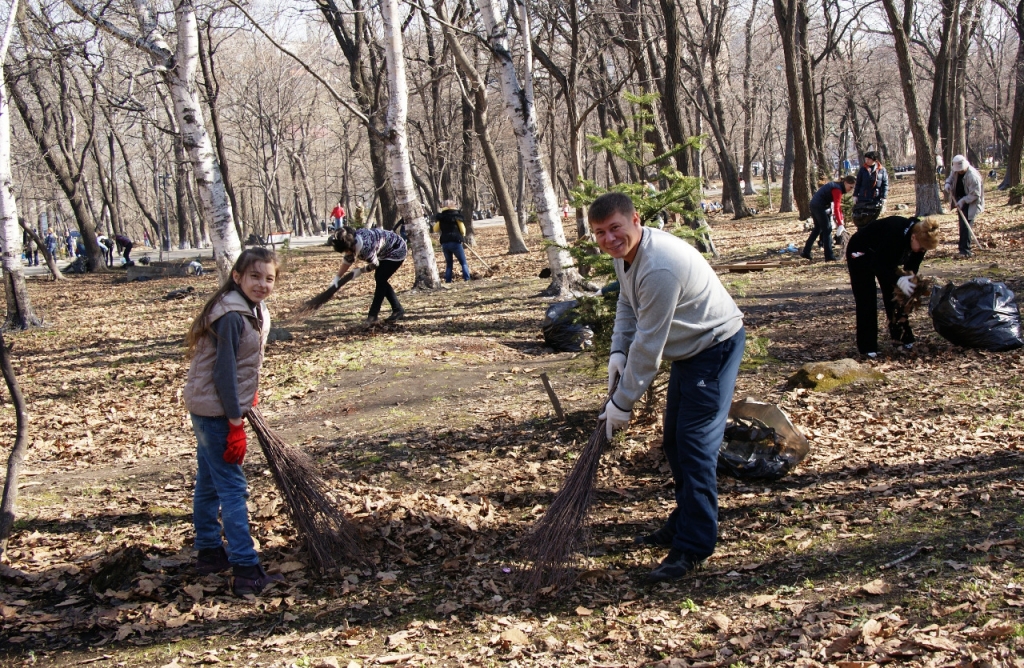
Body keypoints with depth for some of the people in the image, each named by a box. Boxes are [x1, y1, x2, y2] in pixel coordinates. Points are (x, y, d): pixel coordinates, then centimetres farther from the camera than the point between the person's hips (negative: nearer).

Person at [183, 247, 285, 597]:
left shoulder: (255, 311, 7)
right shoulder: (231, 316, -22)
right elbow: (224, 372, -23)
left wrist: (249, 396, 17)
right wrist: (235, 424, -21)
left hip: (208, 410, 10)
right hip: (215, 410, -10)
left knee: (209, 482, 18)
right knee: (232, 487, -9)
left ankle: (209, 552, 30)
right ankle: (245, 571, -9)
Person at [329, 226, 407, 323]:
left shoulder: (366, 246, -38)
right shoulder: (351, 243, -13)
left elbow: (374, 265, -21)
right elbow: (347, 260, 4)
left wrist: (361, 271, -6)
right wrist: (338, 277, 4)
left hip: (396, 251, -9)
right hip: (385, 252, 9)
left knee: (380, 280, -13)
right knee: (380, 279, 7)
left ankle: (372, 316, -8)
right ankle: (398, 310, 15)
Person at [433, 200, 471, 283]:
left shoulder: (441, 217, 6)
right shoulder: (456, 215, -3)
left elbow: (435, 229, 13)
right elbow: (462, 230, -2)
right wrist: (462, 237, 17)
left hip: (445, 243, 3)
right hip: (456, 242, -3)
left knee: (448, 264, 14)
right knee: (463, 263, 4)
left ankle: (448, 281, 6)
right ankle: (467, 279, -7)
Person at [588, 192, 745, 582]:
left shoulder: (659, 268, -33)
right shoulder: (624, 252, -1)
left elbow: (649, 344, -28)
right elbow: (627, 304, 15)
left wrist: (623, 402, -21)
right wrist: (618, 352, -1)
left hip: (716, 346, -10)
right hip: (688, 348, 11)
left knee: (695, 445, -13)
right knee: (675, 442, 17)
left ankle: (693, 547, -7)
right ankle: (683, 526, 31)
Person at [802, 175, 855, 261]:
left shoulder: (838, 187, 13)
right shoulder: (837, 189, -17)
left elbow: (839, 206, 16)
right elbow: (836, 208, -24)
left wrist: (841, 221, 13)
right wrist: (840, 224, -26)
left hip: (814, 205, 10)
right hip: (820, 207, -10)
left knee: (818, 228, 20)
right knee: (827, 229, -6)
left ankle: (806, 252, 24)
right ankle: (829, 256, -7)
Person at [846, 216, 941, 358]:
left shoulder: (920, 238, -19)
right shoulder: (894, 234, -40)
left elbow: (912, 267, -7)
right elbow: (877, 265, -35)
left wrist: (912, 281, -23)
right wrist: (899, 280, -45)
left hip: (884, 255, 7)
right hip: (861, 252, -7)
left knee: (893, 294, 1)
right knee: (866, 299, -11)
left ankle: (903, 337, 12)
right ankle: (867, 346, -9)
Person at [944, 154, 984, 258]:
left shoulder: (973, 176, -28)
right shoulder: (955, 171, -5)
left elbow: (975, 194, -25)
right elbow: (950, 178, 17)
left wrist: (963, 201, -30)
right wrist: (948, 184, -5)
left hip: (970, 203, -8)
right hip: (960, 201, 8)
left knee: (966, 225, -14)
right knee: (962, 223, 18)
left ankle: (965, 249, -14)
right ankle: (963, 244, 32)